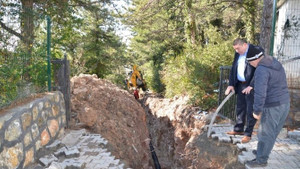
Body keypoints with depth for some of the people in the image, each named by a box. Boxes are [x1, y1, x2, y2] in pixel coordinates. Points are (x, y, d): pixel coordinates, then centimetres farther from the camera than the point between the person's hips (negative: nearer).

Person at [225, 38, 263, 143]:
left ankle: (248, 134, 12)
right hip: (240, 85, 7)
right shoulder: (238, 53, 9)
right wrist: (231, 84, 3)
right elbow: (233, 69, 12)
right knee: (240, 108, 15)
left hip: (251, 86, -7)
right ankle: (238, 130, 29)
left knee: (250, 111, 1)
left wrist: (251, 86, -22)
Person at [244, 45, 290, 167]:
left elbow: (260, 93, -25)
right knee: (272, 132, 20)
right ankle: (262, 151, 37)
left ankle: (261, 160, 17)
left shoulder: (261, 70, -19)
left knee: (266, 133, 4)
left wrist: (257, 111, -16)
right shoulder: (275, 63, 11)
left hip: (273, 106, -9)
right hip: (285, 103, 9)